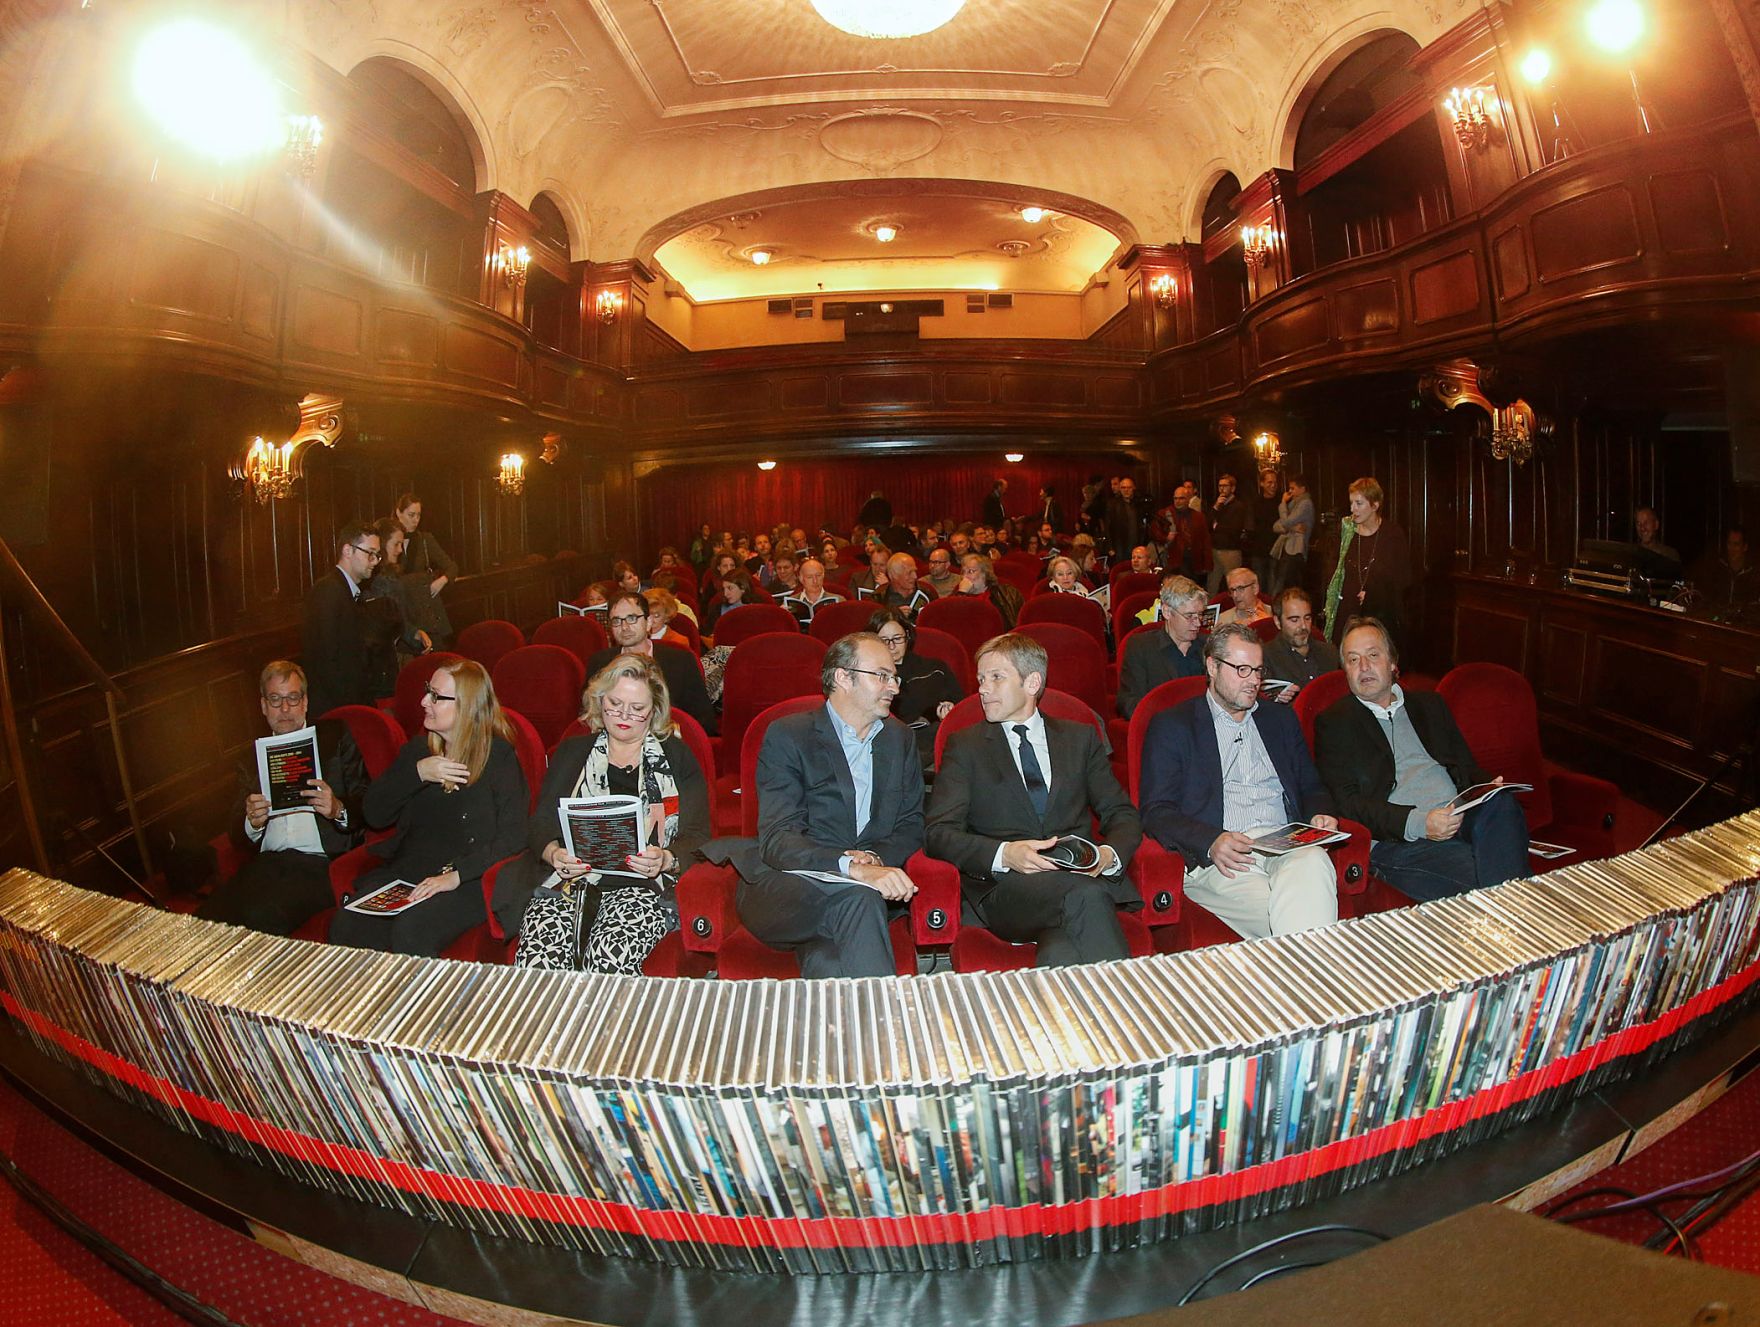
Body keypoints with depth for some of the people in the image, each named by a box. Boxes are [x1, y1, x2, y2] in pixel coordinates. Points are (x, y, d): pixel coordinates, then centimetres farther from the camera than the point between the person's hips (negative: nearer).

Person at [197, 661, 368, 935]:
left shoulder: (335, 735, 13)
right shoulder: (251, 757, 22)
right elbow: (237, 837, 17)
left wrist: (338, 810, -18)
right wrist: (252, 822, -7)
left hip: (320, 863, -4)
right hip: (266, 863, 4)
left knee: (261, 917, -30)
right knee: (205, 919, -24)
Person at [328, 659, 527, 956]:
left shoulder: (498, 755, -2)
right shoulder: (417, 749, 16)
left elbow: (512, 837, -11)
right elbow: (374, 815, 9)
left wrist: (455, 875, -20)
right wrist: (416, 773, -6)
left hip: (467, 882, -5)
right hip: (403, 871, 5)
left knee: (410, 933, -32)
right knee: (345, 928, -21)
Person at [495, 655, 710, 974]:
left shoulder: (676, 758, 16)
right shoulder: (571, 753, 23)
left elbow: (697, 837, 7)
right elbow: (539, 825, 14)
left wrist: (665, 860, -15)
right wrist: (554, 854, -10)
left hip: (643, 885, -2)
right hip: (567, 881, 2)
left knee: (609, 959, -34)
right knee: (536, 959, -29)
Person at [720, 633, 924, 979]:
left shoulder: (900, 738, 17)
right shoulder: (786, 736, -2)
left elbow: (911, 825, 15)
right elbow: (777, 840, -14)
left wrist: (875, 858, -9)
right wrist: (853, 868, -31)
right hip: (785, 890, -3)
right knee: (858, 898, -35)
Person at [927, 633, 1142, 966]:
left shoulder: (1081, 738, 19)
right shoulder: (965, 746, 13)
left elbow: (1122, 814, 15)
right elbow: (940, 833, 2)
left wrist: (1109, 855, -9)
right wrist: (1005, 854, -17)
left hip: (1080, 874, 2)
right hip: (1004, 887, -2)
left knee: (1060, 955, -35)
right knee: (1088, 896, -35)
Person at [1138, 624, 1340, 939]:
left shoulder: (1281, 718, 26)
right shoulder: (1172, 726, 9)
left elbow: (1311, 788, 29)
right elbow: (1156, 812, 1)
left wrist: (1320, 816, 4)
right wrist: (1211, 842, -18)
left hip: (1286, 845, 4)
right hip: (1216, 858, -4)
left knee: (1313, 863, -34)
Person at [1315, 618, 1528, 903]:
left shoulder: (1429, 704, 25)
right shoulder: (1333, 722, 8)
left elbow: (1466, 766, 25)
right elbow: (1347, 802, -2)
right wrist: (1418, 823, -15)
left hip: (1460, 821, 6)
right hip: (1397, 841, -5)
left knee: (1502, 805, -31)